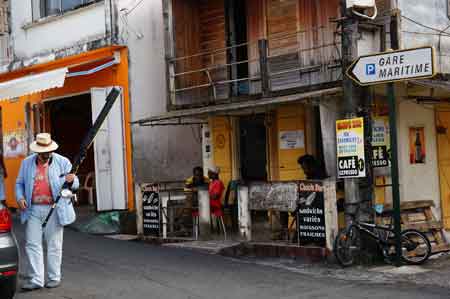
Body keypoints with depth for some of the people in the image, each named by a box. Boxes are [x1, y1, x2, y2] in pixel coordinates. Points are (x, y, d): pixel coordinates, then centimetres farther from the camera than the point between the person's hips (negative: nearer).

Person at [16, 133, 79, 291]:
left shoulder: (63, 162, 2)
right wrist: (20, 197, -3)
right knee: (32, 245, 0)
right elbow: (19, 183, 15)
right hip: (33, 209, 3)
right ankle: (36, 280, 5)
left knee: (54, 245, 4)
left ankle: (54, 277, 14)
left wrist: (71, 181, -21)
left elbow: (75, 184, 3)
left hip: (54, 209, -2)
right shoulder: (27, 162, 10)